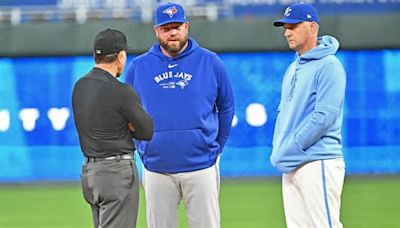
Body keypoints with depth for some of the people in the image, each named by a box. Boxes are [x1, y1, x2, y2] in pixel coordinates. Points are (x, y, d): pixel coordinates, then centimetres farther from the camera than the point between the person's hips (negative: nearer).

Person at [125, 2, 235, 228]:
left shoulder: (210, 62, 2)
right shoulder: (139, 66, 4)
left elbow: (226, 107, 9)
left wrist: (216, 148, 7)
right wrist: (141, 146, 9)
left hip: (201, 166, -1)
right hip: (156, 168, 1)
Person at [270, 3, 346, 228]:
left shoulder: (328, 66, -9)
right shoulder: (293, 68, 19)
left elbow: (325, 116, -17)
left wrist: (290, 149, -14)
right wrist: (278, 149, 8)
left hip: (318, 162, -9)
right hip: (291, 165, 9)